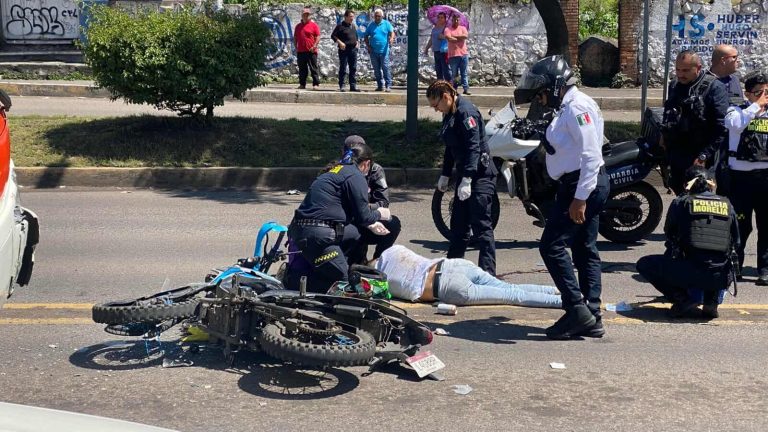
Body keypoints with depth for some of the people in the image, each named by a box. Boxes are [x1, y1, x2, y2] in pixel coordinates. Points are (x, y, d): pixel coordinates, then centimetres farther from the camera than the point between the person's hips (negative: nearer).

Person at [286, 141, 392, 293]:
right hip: (318, 234, -9)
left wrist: (370, 224, 30)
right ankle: (293, 279, -10)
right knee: (340, 280, -1)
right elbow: (362, 215, -5)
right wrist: (378, 214, 16)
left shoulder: (334, 170, 23)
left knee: (355, 234, 21)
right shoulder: (355, 176, -4)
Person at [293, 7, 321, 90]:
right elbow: (295, 38, 20)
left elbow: (318, 37, -4)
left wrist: (314, 46, -15)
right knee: (302, 69, 8)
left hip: (311, 51, -5)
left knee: (313, 68, -3)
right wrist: (296, 47, 8)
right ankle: (302, 84, 14)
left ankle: (316, 84, -3)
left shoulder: (314, 25, 1)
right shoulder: (298, 26, 16)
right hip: (300, 51, 5)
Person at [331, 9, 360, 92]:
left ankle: (353, 86, 9)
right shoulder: (340, 26, -5)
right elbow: (333, 36, -6)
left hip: (353, 49, 6)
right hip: (344, 49, -6)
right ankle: (341, 86, 3)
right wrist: (340, 42, -17)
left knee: (353, 68, 5)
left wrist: (356, 42, 10)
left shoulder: (353, 26, 14)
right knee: (343, 69, -2)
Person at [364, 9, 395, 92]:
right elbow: (366, 37, 16)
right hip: (373, 52, 4)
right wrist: (368, 46, 2)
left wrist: (391, 39, -28)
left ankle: (388, 85, -7)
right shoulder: (371, 25, 11)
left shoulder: (386, 24, 5)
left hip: (384, 51, -3)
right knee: (376, 70, 7)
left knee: (385, 68, -8)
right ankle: (380, 85, 15)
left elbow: (392, 33, -6)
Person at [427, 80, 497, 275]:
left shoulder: (466, 111, -16)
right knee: (458, 224, 16)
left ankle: (488, 272, -10)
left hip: (480, 174, -10)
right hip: (465, 173, 10)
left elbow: (474, 147, -23)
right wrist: (445, 175, 24)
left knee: (481, 226, -11)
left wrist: (467, 180, -27)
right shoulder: (450, 114, 14)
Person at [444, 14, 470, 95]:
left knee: (464, 73, 2)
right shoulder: (448, 29, 4)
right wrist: (460, 38, -6)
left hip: (463, 54, 2)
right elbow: (449, 38, -14)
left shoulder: (462, 28, 12)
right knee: (454, 73, 2)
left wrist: (454, 36, -7)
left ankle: (466, 89, 2)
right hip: (453, 55, -2)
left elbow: (465, 36, -8)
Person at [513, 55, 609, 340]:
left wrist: (580, 198, -25)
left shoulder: (577, 107, -15)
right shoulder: (567, 108, 17)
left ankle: (577, 310, -8)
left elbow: (591, 154, -22)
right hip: (577, 187, 11)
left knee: (552, 246, -11)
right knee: (585, 250, 11)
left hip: (582, 187, -11)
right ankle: (592, 318, 16)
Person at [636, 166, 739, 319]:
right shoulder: (727, 204, 12)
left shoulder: (681, 202, 4)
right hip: (720, 279, 4)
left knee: (644, 264, 15)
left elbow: (669, 234, 17)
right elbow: (736, 242, 19)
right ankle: (711, 300, 15)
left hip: (691, 274, -4)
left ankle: (682, 299, 1)